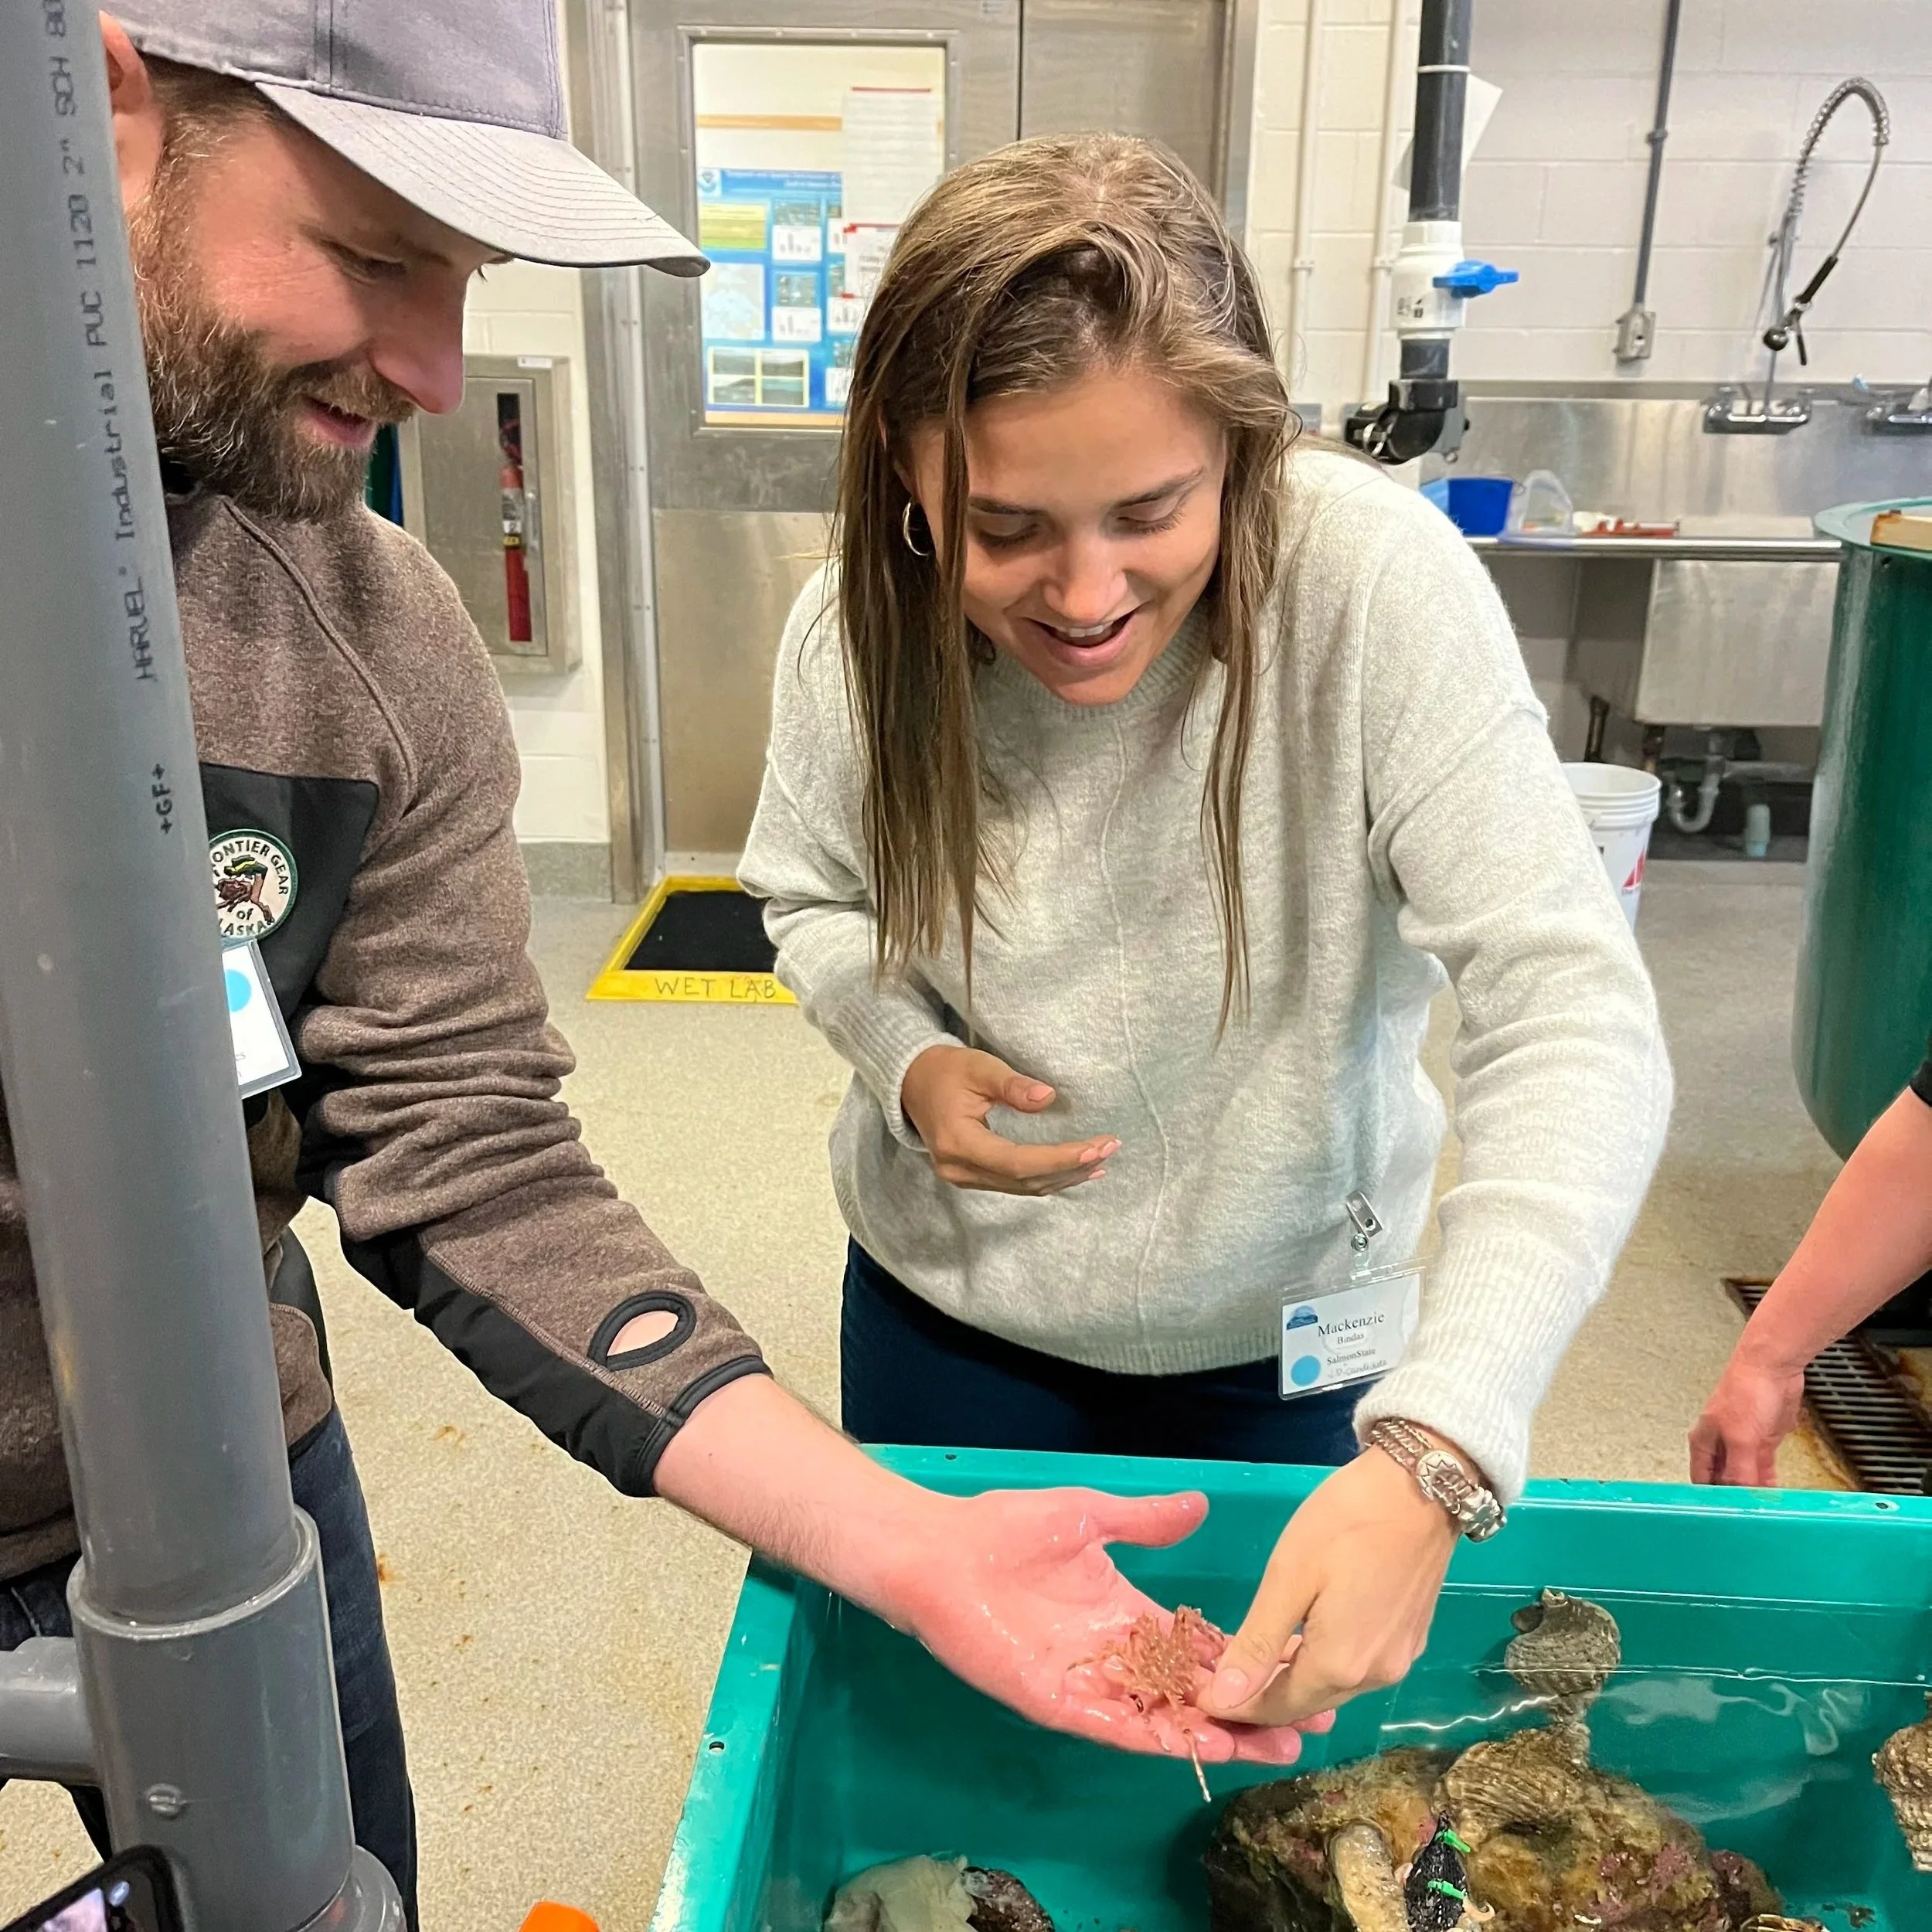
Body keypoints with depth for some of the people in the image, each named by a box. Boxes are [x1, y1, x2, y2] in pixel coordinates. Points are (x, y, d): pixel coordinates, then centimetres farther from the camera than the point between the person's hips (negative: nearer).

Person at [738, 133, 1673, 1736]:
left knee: (1257, 1722, 24)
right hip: (950, 1316, 2)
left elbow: (1575, 1019, -32)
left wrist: (1436, 1452, -44)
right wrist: (906, 1061, -19)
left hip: (1280, 1337, -1)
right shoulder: (855, 633, -18)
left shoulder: (1372, 581, -28)